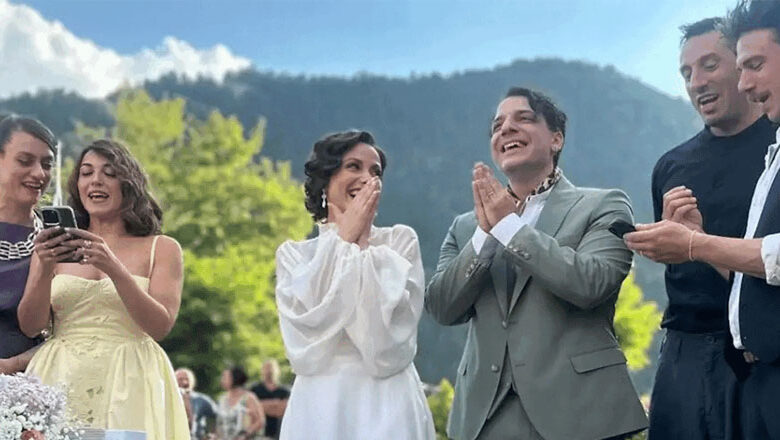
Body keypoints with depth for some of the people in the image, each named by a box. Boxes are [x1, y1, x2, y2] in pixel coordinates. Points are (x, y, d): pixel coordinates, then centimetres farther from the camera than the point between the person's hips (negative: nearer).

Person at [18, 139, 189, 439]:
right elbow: (30, 326, 4)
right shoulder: (53, 247, 11)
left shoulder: (161, 249, 5)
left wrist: (114, 269, -19)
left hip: (128, 385, -1)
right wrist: (44, 269, -14)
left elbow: (160, 326, -7)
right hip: (60, 380, 2)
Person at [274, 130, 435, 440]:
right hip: (319, 403, 1)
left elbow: (392, 323, -8)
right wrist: (344, 239, -3)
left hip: (386, 402, -1)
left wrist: (362, 245, -4)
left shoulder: (400, 240, 6)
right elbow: (305, 319, -9)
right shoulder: (293, 254, 10)